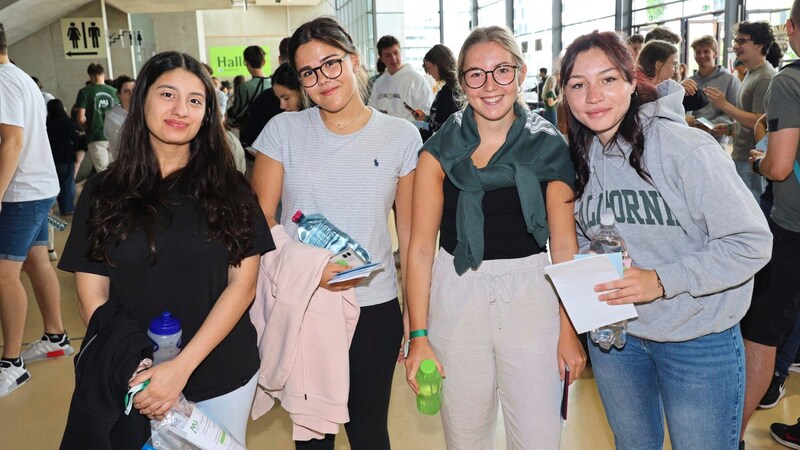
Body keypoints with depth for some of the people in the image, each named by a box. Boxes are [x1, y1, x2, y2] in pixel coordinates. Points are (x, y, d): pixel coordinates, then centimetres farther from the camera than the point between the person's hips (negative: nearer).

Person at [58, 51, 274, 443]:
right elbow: (93, 297, -3)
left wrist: (183, 366, -17)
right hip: (133, 380, 0)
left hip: (223, 377, 0)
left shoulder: (228, 190, -3)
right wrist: (132, 374, -17)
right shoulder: (103, 193, -2)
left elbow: (242, 284, -7)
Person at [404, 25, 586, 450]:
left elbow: (564, 246, 1)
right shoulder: (439, 152, -3)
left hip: (531, 298, 0)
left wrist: (569, 330, -3)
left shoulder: (550, 148, -1)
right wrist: (418, 336, -8)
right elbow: (421, 247, -4)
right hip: (456, 298, 0)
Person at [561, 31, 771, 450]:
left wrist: (661, 281, -28)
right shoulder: (580, 157, -2)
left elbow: (751, 241, -20)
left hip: (697, 340, -5)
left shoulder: (685, 147, -20)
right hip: (613, 333, 5)